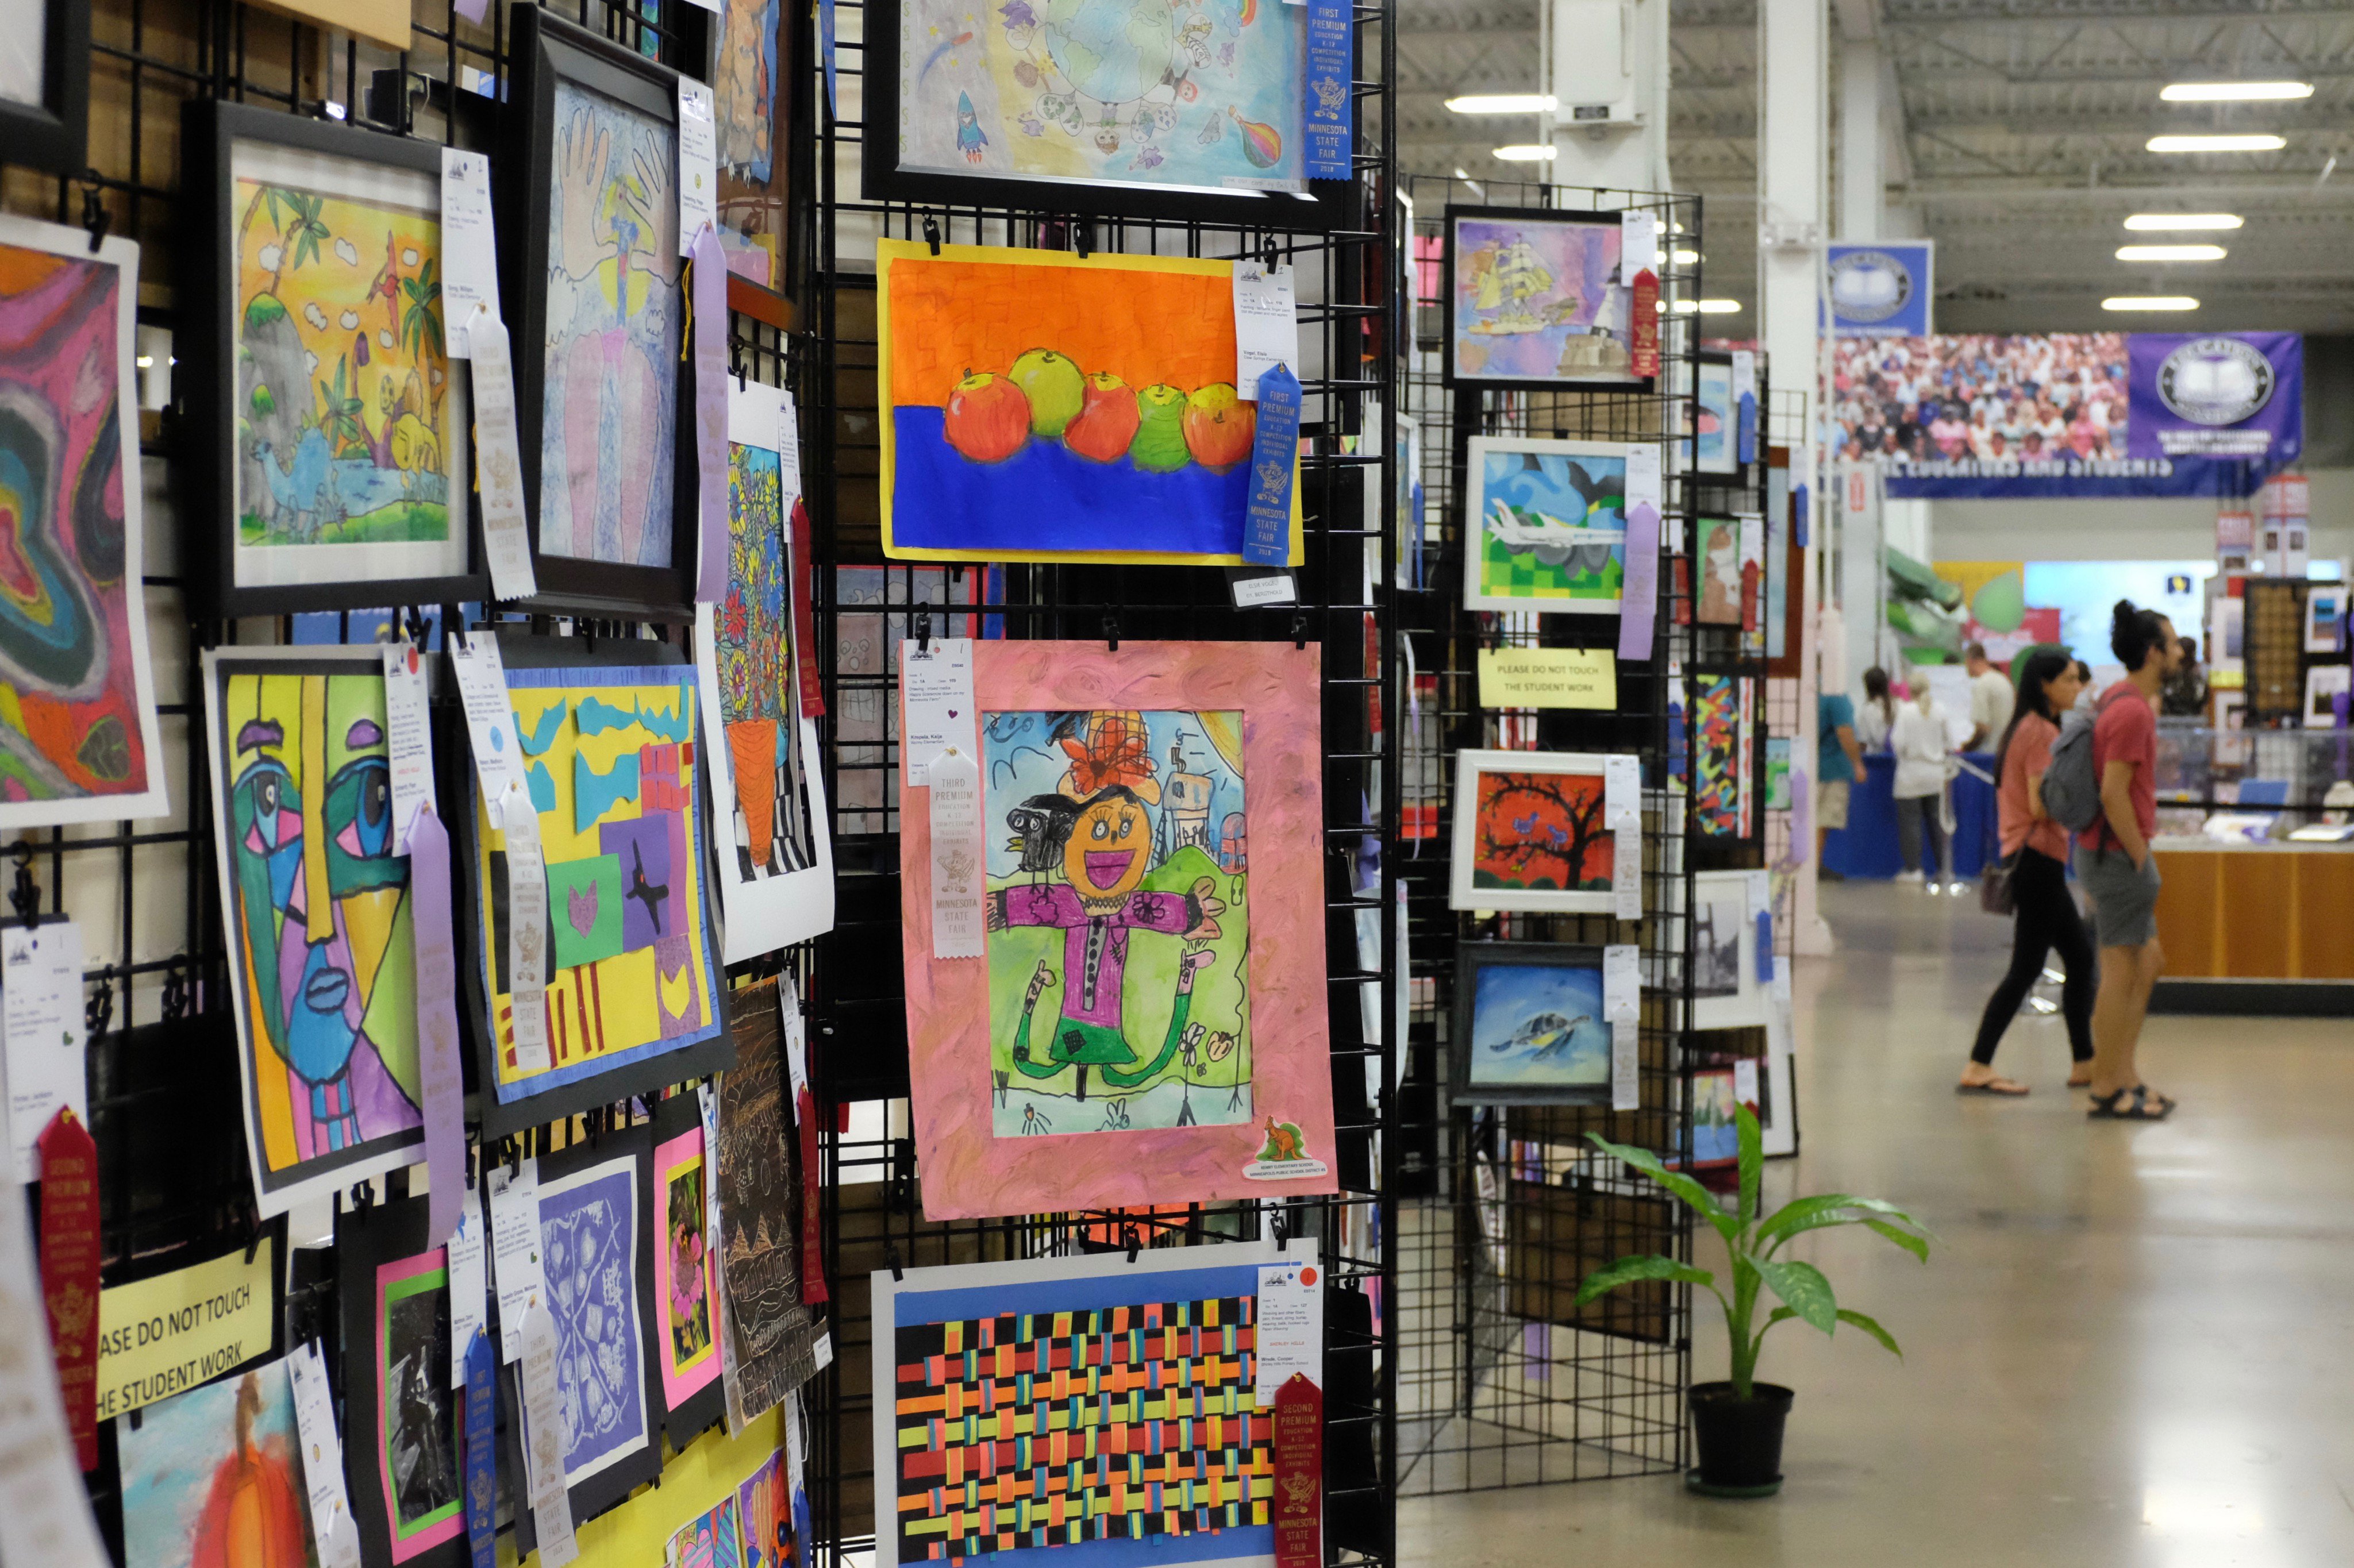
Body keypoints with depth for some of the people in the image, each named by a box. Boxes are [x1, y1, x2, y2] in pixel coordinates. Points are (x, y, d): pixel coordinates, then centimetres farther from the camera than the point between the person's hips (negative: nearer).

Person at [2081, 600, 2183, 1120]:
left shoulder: (2117, 699, 12)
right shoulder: (2133, 711, -19)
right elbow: (2114, 793, -24)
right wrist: (2140, 857, -17)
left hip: (2107, 850, 10)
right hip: (2118, 855, -10)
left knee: (2148, 961, 16)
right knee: (2123, 970, -3)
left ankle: (2122, 1073, 20)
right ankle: (2107, 1091, 3)